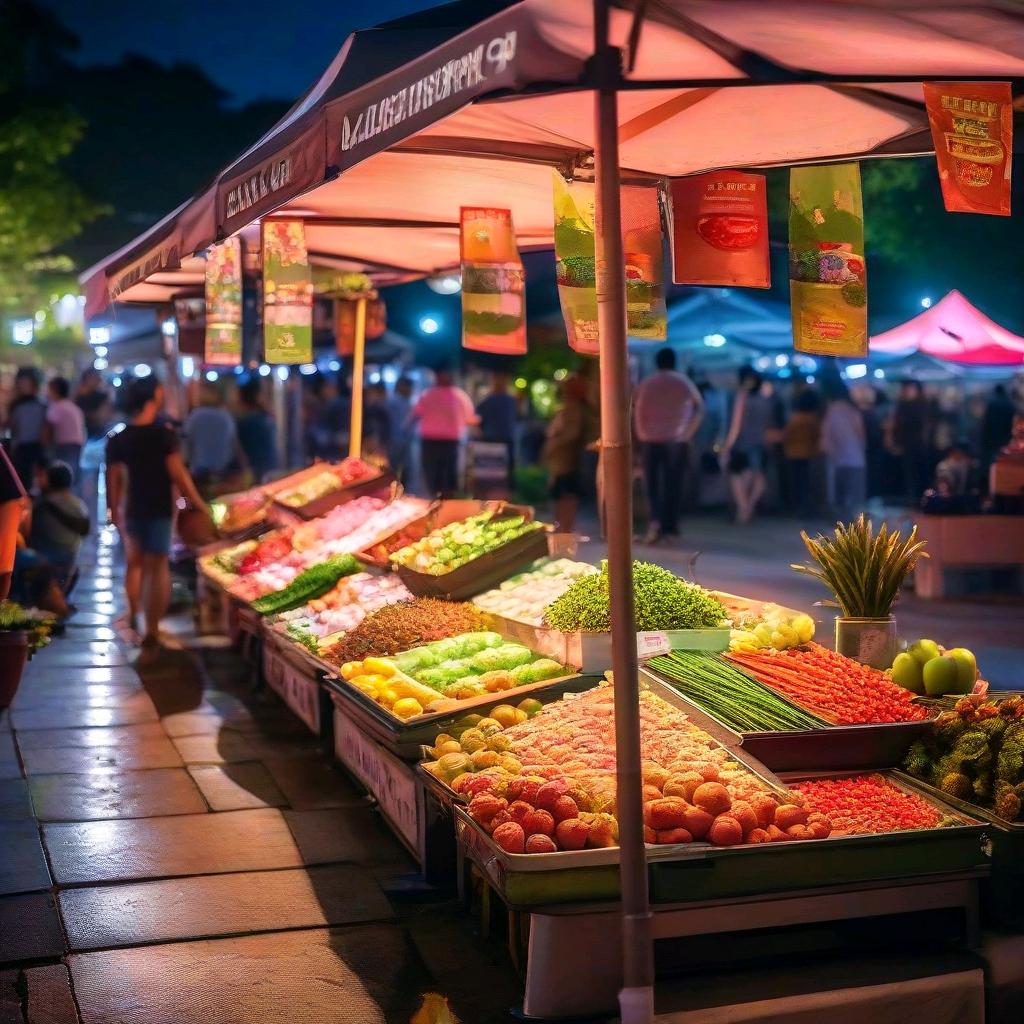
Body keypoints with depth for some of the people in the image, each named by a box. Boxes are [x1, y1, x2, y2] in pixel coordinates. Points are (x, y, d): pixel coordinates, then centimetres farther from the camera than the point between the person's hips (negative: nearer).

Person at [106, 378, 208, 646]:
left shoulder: (117, 439, 0)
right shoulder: (164, 434, -12)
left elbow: (113, 479, 1)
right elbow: (178, 474, -15)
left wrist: (114, 511, 12)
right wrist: (199, 504, -8)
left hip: (132, 510, 4)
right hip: (159, 510, -4)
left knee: (135, 562, 22)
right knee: (158, 566, 3)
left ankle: (134, 614, 18)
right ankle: (152, 629, 3)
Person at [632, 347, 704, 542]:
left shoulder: (646, 383, 5)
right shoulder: (683, 381, 4)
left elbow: (636, 409, 3)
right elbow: (700, 407, 5)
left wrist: (641, 433, 10)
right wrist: (689, 432, 10)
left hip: (650, 439, 0)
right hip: (676, 439, 0)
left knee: (652, 482, 5)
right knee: (673, 483, 7)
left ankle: (655, 519, -16)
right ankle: (670, 525, 7)